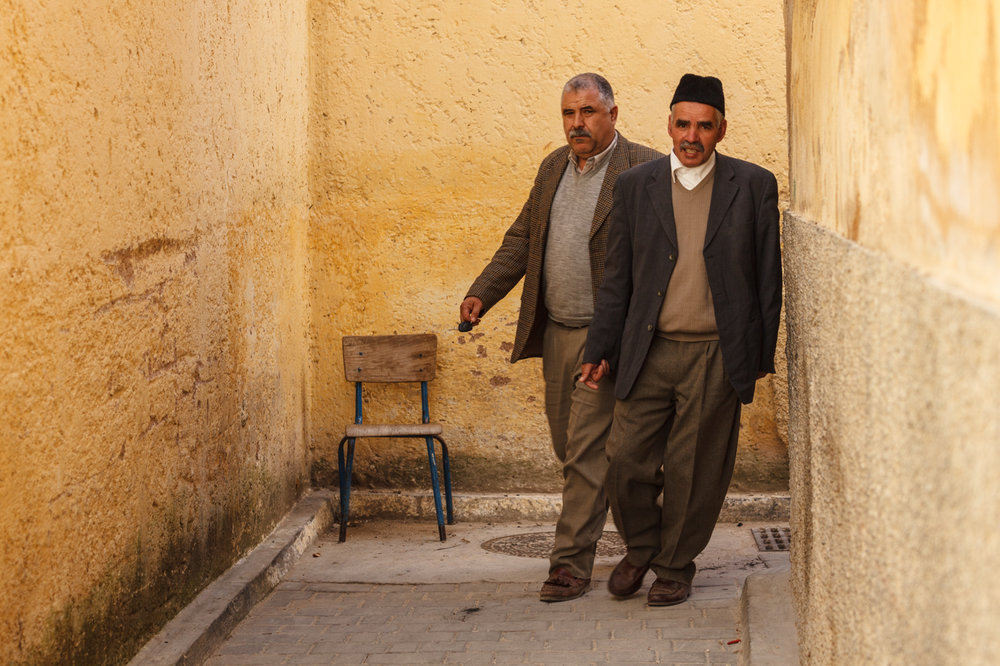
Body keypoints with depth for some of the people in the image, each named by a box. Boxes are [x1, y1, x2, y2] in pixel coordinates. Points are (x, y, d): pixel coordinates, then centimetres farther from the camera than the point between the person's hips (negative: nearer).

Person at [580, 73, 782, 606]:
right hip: (648, 353, 2)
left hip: (716, 357, -1)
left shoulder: (753, 185, 2)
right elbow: (617, 277, 9)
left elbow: (768, 277, 5)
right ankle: (640, 549, 28)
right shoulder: (636, 186, 6)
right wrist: (600, 351, 5)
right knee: (626, 462, 1)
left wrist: (762, 354, 3)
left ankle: (675, 566, 26)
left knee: (695, 472, 5)